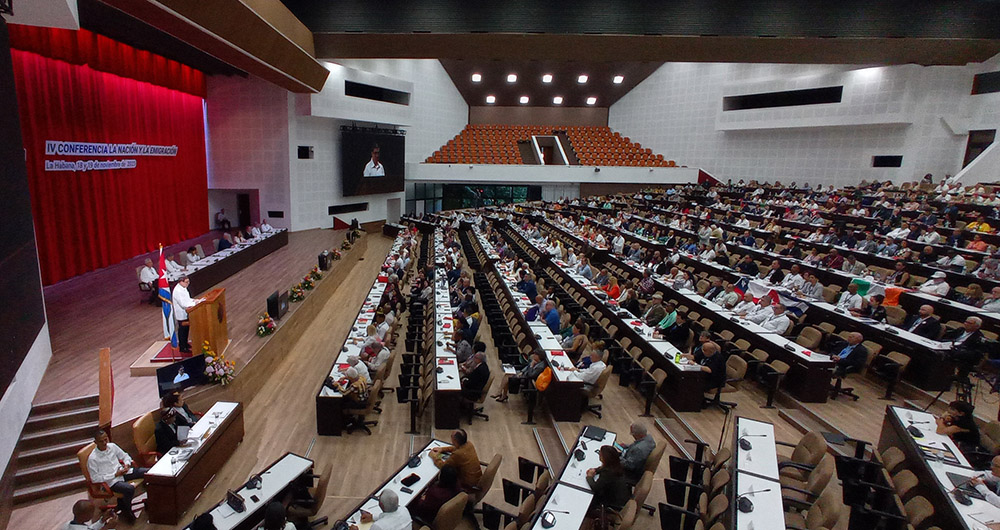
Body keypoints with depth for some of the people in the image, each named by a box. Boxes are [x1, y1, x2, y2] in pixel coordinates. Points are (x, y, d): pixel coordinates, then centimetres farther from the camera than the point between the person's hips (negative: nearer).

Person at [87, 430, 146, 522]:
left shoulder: (112, 446, 2)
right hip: (111, 482, -6)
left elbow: (125, 456, 15)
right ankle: (126, 512, -5)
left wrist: (127, 464, -6)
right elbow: (94, 479, -12)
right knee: (130, 489, -33)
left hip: (122, 472, 6)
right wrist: (115, 475, -17)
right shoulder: (92, 459, -13)